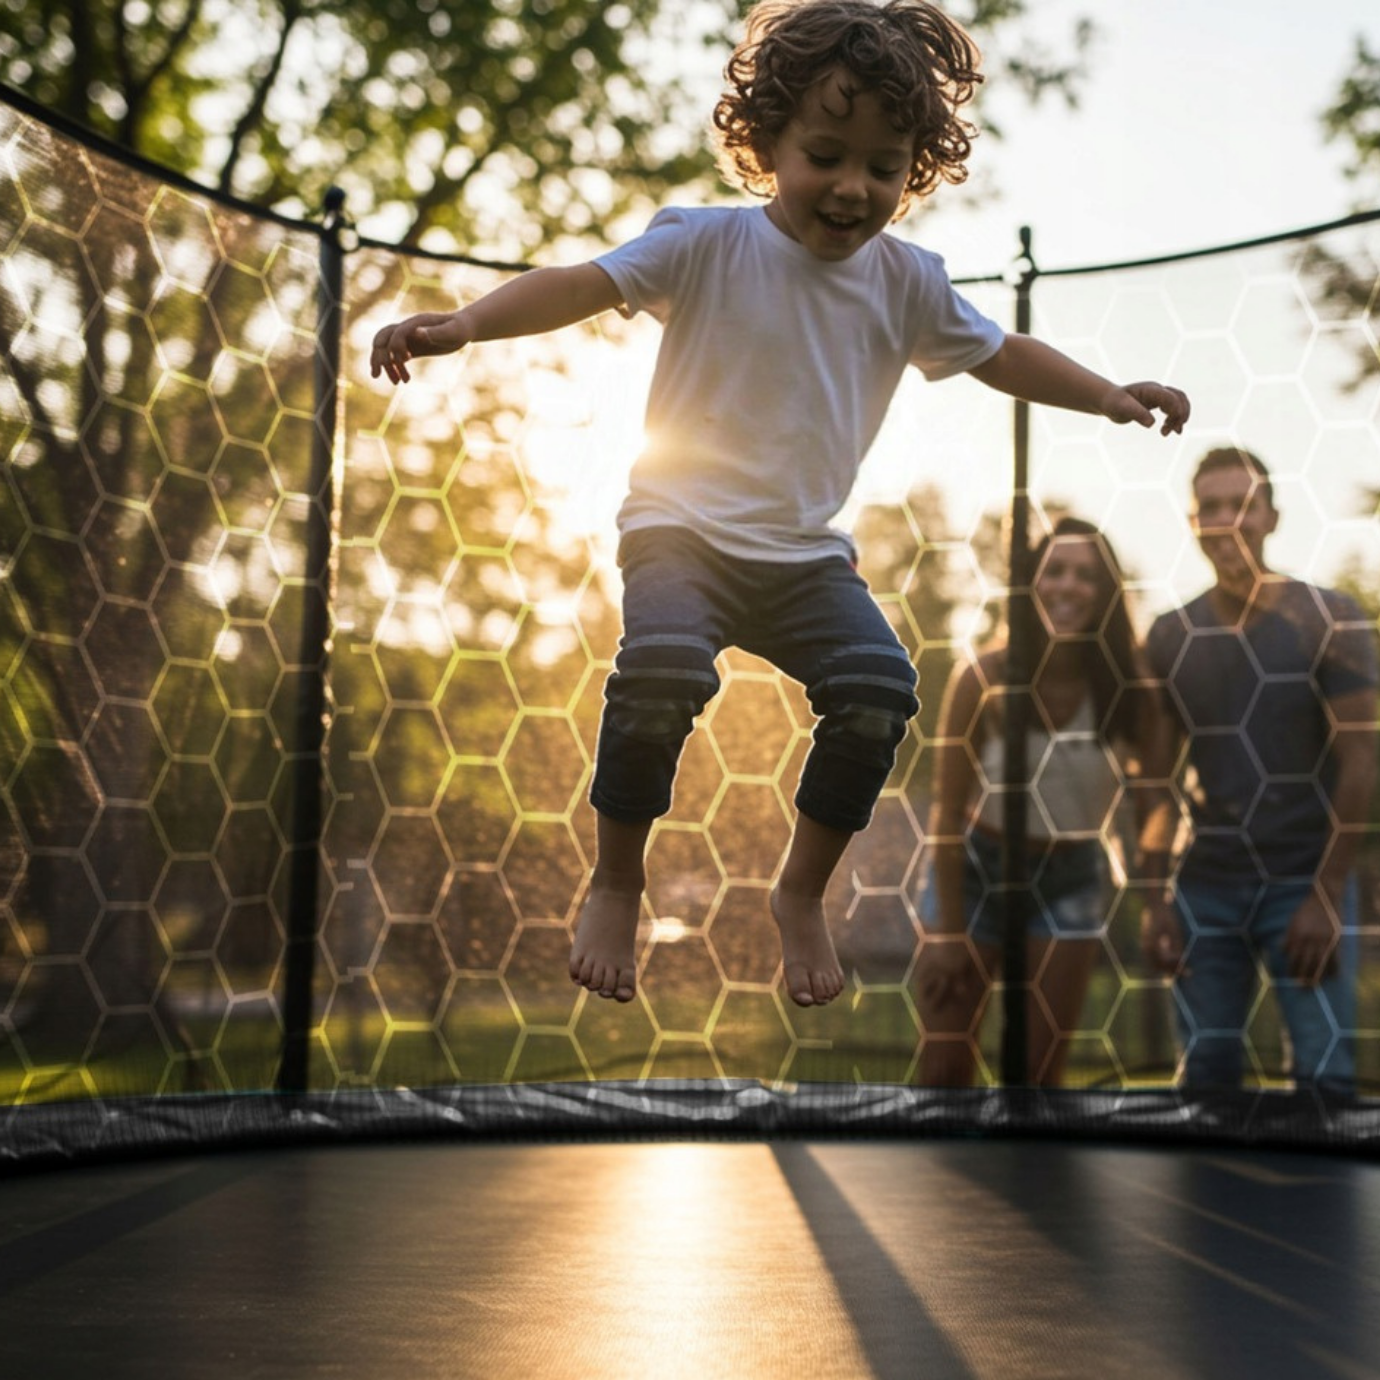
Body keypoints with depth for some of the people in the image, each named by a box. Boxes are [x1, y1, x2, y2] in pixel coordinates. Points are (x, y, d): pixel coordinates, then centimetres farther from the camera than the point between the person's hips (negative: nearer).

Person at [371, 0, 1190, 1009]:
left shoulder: (906, 283, 5)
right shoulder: (708, 245, -8)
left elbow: (998, 354, 20)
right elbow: (586, 286, -19)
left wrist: (1111, 397, 12)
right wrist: (463, 325, -34)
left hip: (808, 554, 4)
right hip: (683, 528, -4)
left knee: (881, 687, -19)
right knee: (662, 668, -32)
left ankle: (803, 893, 6)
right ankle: (616, 884, -6)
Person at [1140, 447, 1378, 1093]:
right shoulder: (1170, 637, 5)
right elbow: (1156, 774, 8)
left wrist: (1326, 894, -11)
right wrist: (1154, 898, 1)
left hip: (1305, 883, -3)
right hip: (1204, 886, 3)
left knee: (1325, 1076, -8)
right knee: (1206, 1073, 5)